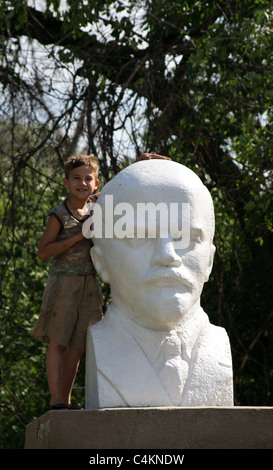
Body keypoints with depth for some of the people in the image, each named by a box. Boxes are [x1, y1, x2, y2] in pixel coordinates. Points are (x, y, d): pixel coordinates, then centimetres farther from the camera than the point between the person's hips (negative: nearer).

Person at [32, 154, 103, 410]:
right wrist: (77, 237, -16)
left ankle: (66, 400, 14)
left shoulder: (98, 210, 11)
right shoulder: (59, 215, -5)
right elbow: (43, 252, -11)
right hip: (63, 283, -5)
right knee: (58, 343, -4)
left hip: (88, 284, 6)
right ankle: (56, 400, -3)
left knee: (78, 346, 7)